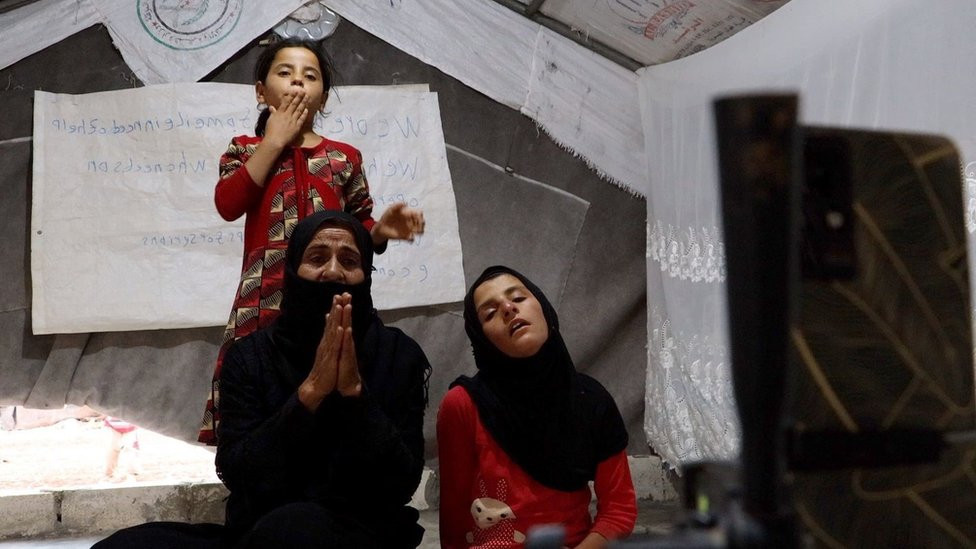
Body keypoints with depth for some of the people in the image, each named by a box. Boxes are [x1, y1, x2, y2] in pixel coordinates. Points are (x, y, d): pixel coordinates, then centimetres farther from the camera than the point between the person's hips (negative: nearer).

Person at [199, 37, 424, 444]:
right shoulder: (246, 149, 13)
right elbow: (227, 205, -7)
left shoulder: (343, 157, 14)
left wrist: (383, 230, -7)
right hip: (266, 297, -1)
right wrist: (274, 141, 0)